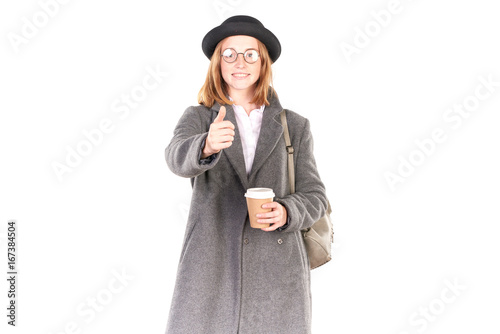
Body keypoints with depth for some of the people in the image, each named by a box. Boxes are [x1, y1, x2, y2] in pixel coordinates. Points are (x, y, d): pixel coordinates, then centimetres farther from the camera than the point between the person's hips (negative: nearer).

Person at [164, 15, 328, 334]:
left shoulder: (294, 126, 9)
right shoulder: (198, 118, 6)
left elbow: (314, 196, 8)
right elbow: (178, 157, -15)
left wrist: (286, 213, -13)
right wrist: (208, 144, -37)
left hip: (277, 274, 1)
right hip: (210, 269, 0)